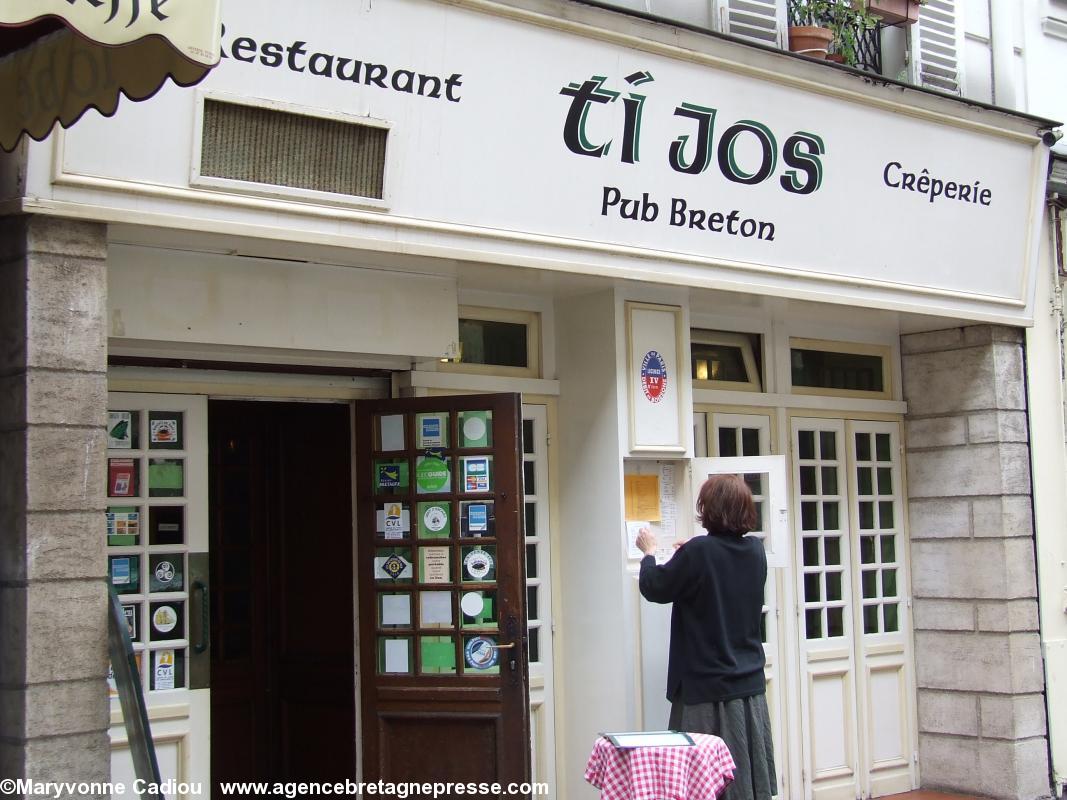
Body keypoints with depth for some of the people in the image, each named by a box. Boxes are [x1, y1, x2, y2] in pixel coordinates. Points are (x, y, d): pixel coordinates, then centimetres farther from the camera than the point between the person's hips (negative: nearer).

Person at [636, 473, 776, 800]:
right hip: (750, 687, 6)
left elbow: (654, 588, -5)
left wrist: (649, 552, 11)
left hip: (707, 690, -6)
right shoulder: (755, 550, 1)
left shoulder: (699, 553, -17)